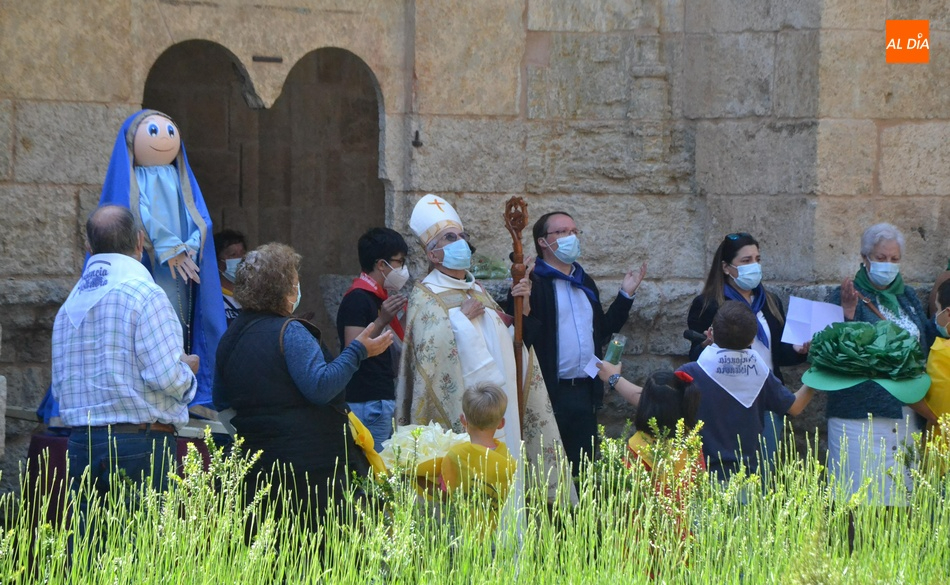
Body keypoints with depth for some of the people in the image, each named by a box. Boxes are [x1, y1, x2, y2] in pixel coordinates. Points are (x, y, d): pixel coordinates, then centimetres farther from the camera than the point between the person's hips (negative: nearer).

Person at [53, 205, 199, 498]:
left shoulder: (69, 305, 11)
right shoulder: (146, 296, -9)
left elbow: (59, 387, 15)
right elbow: (167, 377, -15)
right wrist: (186, 368, 5)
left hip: (80, 444, 6)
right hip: (140, 445, -6)